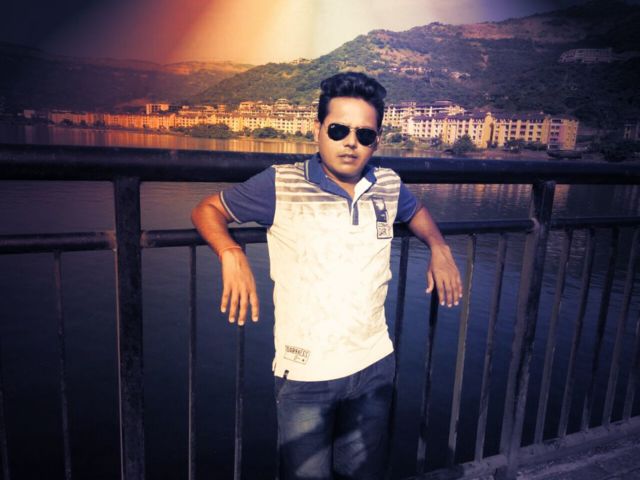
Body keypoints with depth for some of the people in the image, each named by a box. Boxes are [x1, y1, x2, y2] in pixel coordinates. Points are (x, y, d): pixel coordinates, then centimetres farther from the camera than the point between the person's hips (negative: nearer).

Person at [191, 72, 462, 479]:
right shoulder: (281, 185, -12)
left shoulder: (389, 186, 1)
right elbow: (208, 209, -1)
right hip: (305, 375, -4)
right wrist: (232, 255, -20)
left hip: (375, 367, 4)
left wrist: (439, 248, 5)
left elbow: (416, 211, 24)